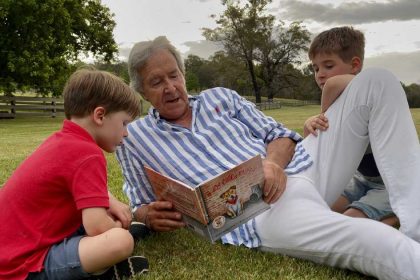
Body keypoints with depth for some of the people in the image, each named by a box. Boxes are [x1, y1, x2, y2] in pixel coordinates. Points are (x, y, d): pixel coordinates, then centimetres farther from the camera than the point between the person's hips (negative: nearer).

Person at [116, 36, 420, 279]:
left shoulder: (220, 97, 16)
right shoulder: (133, 138, 11)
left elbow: (279, 135, 14)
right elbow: (141, 206, 17)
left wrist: (274, 162, -11)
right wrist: (150, 215, -10)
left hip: (300, 167, 6)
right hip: (261, 212, -5)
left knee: (375, 81, -6)